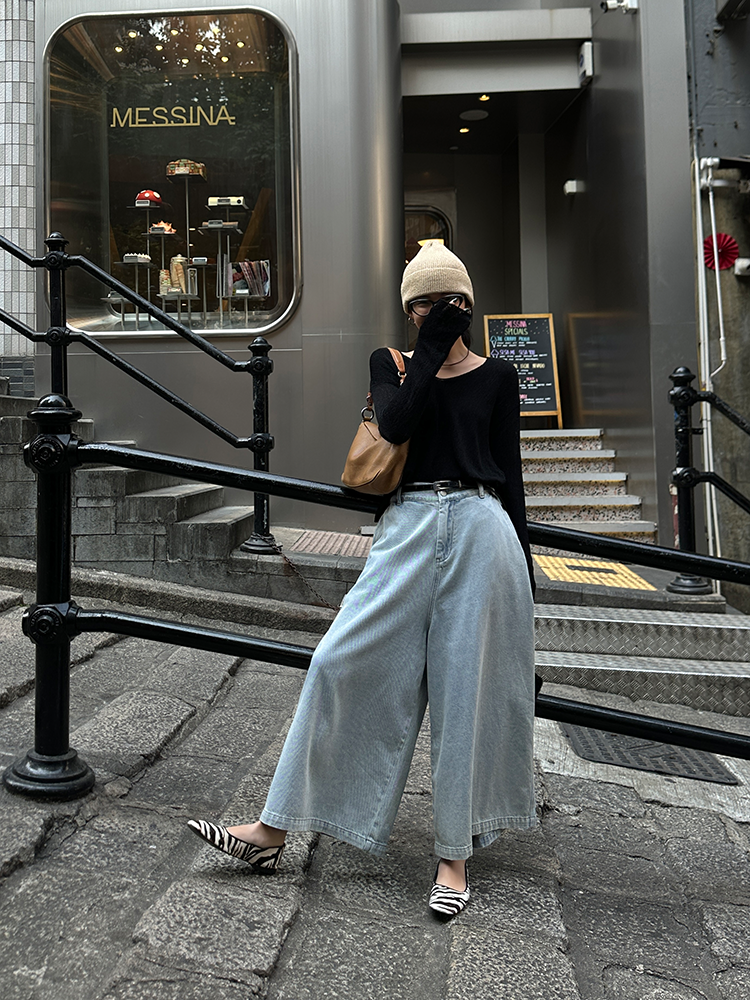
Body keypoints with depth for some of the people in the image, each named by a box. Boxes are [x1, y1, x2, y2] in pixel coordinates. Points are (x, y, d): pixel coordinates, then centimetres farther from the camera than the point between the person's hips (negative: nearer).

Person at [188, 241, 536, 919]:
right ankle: (274, 831, 6)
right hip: (408, 532, 1)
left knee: (464, 690, 2)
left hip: (480, 531, -1)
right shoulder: (390, 362, 13)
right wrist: (430, 349, -4)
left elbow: (509, 476, 8)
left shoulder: (496, 376, 10)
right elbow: (395, 423, -9)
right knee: (342, 665, -5)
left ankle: (454, 855, 16)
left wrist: (523, 568, 5)